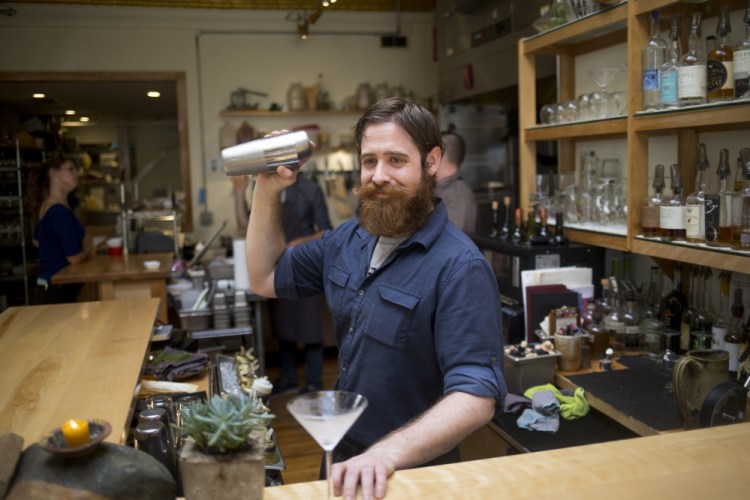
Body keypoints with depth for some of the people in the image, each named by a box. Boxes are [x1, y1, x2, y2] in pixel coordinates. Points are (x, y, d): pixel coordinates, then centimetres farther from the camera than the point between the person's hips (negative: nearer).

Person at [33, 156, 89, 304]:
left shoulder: (49, 206, 12)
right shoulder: (60, 211, -18)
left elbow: (37, 240, 32)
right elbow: (74, 257, -19)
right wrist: (87, 252, 2)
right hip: (57, 291, -10)